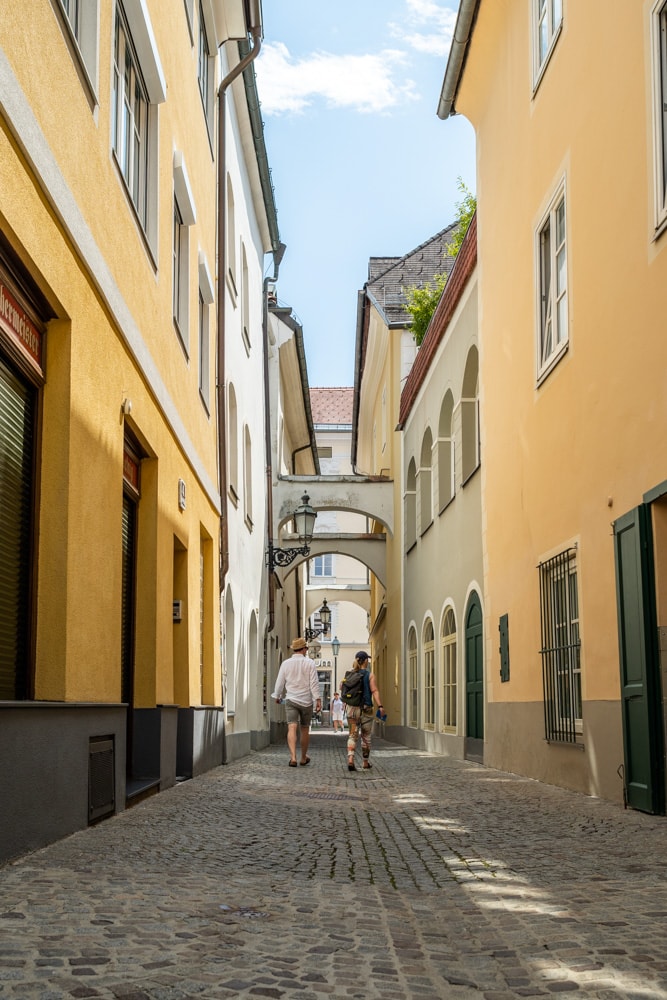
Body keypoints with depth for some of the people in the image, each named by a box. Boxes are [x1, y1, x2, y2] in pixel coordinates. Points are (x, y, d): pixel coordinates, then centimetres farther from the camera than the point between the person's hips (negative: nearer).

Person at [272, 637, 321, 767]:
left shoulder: (286, 663, 2)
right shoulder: (309, 663, -3)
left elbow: (280, 682, 8)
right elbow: (314, 683, -9)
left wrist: (277, 696, 23)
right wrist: (318, 700, -7)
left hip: (291, 700, 0)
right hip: (306, 701, 0)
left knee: (292, 728, -8)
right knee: (305, 729, 13)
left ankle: (293, 757, -25)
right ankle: (303, 758, 26)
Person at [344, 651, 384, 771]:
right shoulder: (370, 674, -6)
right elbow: (375, 691, -15)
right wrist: (380, 707, -19)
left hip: (352, 708, 2)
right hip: (366, 709, -2)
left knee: (352, 736, 2)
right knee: (366, 737, 13)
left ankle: (350, 759, -20)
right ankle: (366, 763, 25)